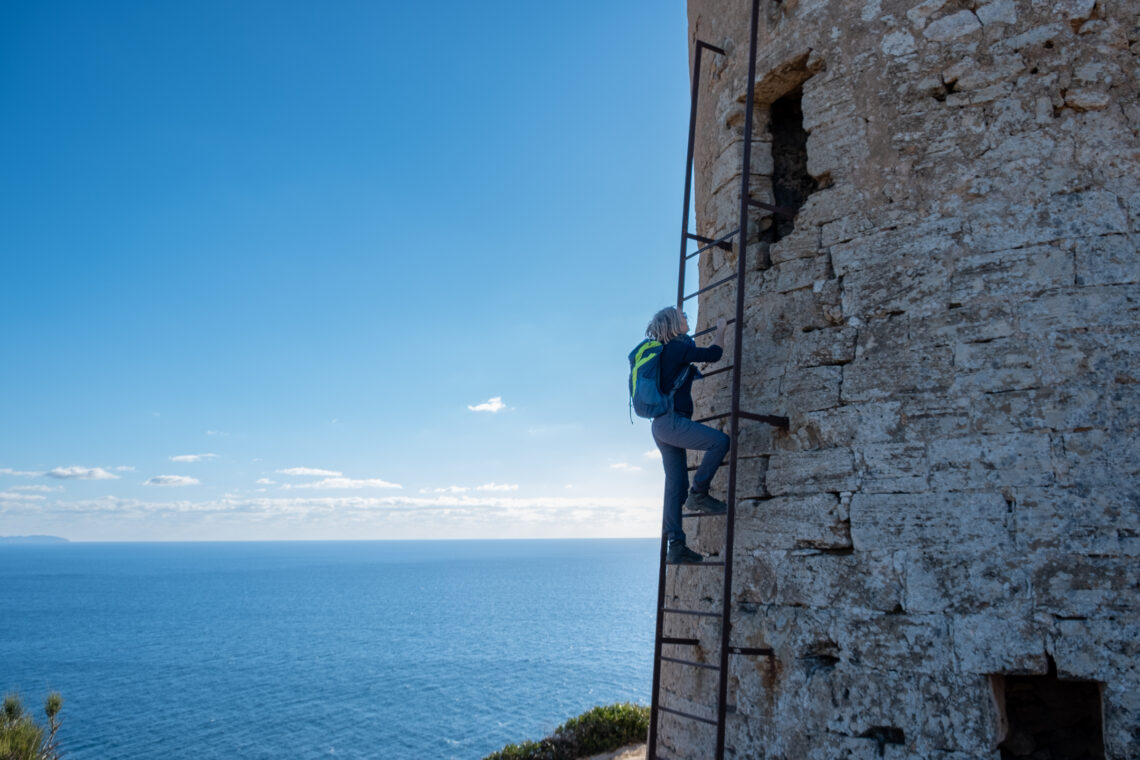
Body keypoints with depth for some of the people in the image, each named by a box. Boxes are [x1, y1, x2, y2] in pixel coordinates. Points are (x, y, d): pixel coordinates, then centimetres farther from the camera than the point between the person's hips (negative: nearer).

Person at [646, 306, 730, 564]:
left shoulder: (662, 351, 19)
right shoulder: (677, 348, -9)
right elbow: (714, 354, -6)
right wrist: (720, 329, 11)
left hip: (662, 425, 9)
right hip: (672, 421, -9)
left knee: (675, 484, 6)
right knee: (720, 441, -16)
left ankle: (675, 546, 5)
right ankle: (698, 494, -10)